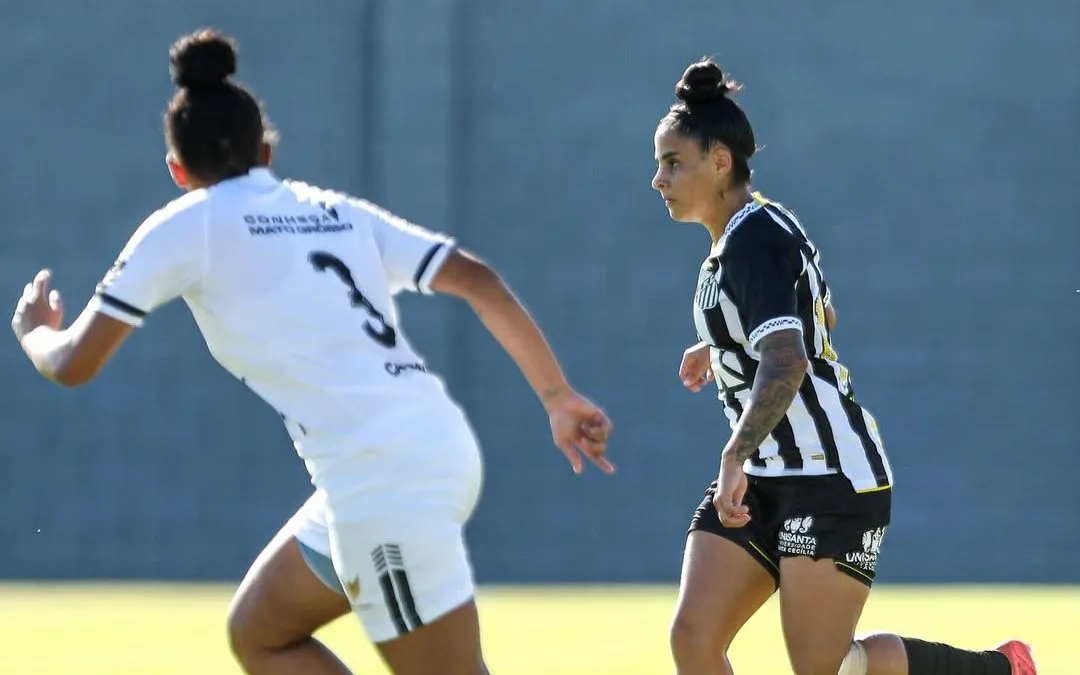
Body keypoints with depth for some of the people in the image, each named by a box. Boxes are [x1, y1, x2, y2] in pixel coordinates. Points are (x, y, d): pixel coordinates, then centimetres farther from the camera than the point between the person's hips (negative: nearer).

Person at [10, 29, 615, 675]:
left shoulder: (182, 228, 4)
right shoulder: (337, 211, 20)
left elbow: (74, 364, 6)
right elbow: (478, 280, 12)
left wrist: (35, 331, 29)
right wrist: (559, 396, 16)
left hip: (379, 473, -7)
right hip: (441, 448, 7)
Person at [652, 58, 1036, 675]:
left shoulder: (754, 239, -17)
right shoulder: (758, 227, 13)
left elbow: (786, 364, -33)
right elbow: (819, 317, 33)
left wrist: (736, 457, -42)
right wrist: (720, 348, 37)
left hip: (833, 481, -10)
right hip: (765, 480, 10)